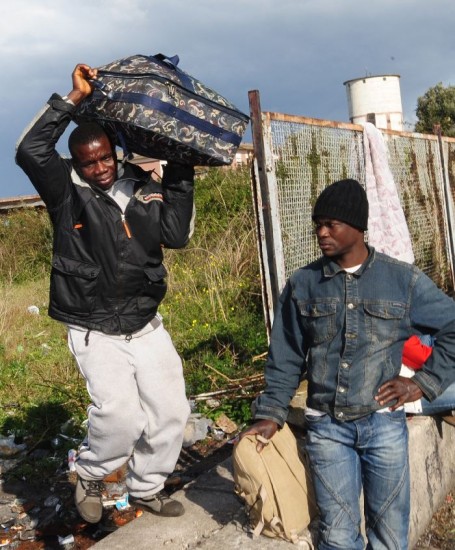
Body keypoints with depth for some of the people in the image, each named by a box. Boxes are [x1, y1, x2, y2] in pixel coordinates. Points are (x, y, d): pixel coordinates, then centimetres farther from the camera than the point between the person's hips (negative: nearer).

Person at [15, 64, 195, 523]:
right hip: (95, 333, -4)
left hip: (147, 326, 5)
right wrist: (74, 98, -20)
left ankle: (146, 488, 31)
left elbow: (176, 235, -4)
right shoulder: (67, 192, -5)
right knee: (119, 413, -19)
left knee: (170, 411, 6)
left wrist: (180, 175, -7)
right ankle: (91, 474, 14)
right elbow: (30, 150, -22)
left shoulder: (143, 188, 6)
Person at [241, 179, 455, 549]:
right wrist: (271, 414, 1)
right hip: (326, 426, 1)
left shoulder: (403, 280, -3)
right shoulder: (302, 284, 1)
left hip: (384, 423, 0)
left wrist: (425, 382, -2)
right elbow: (286, 357, 6)